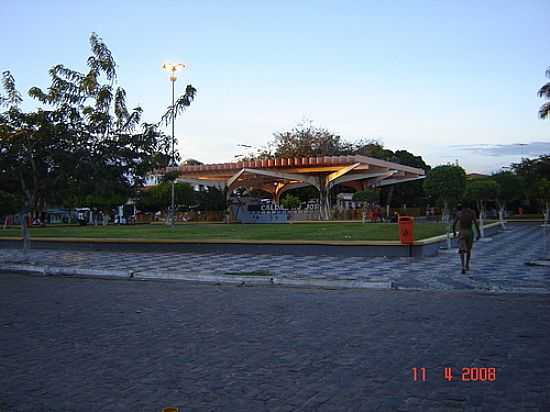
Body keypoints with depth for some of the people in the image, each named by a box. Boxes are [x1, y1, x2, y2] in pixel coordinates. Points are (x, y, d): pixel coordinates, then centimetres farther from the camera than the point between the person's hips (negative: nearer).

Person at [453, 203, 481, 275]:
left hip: (461, 233, -1)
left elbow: (454, 224, -3)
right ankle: (467, 265, 28)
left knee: (462, 251, -3)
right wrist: (478, 233, -5)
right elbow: (476, 223, -9)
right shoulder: (472, 212, -2)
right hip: (470, 232, 1)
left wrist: (454, 232, 13)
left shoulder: (458, 213, -2)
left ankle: (463, 266, -22)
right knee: (468, 249, 20)